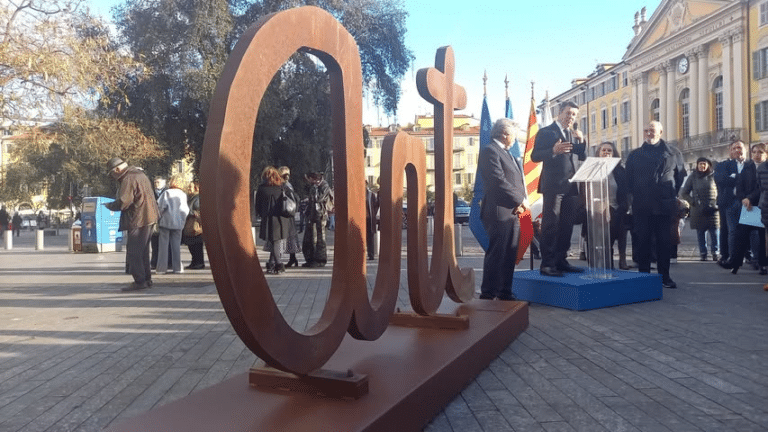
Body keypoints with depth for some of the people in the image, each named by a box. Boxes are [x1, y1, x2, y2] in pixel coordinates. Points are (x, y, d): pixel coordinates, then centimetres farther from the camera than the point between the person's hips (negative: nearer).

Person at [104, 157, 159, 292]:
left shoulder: (128, 179, -14)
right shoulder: (140, 174, 17)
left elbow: (122, 203, -19)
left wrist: (109, 205, -1)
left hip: (138, 220, -10)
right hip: (149, 219, 10)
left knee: (133, 252, -5)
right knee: (143, 251, 16)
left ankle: (140, 281, -5)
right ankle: (146, 279, 21)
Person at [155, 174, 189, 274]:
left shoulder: (166, 192, -4)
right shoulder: (183, 194, 2)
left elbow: (160, 205, -10)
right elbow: (185, 210, 0)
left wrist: (161, 216, 5)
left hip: (165, 222, -2)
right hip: (178, 223, 2)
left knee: (163, 244, 2)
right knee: (176, 245, 7)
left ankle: (162, 267, 1)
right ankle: (177, 267, 6)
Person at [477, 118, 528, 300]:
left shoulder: (505, 153, 22)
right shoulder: (490, 151, -9)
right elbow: (499, 181, -18)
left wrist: (519, 203, 3)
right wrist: (520, 200, -11)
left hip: (512, 212, 10)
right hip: (499, 212, -10)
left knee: (510, 255, 11)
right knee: (496, 255, -8)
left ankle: (505, 293, 19)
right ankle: (488, 295, -2)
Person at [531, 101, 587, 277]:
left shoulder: (573, 134, 19)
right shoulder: (545, 132, -1)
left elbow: (582, 157, 14)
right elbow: (535, 156, -9)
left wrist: (581, 141, -3)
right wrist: (553, 151, -24)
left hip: (570, 186, 7)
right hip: (553, 185, -7)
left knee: (566, 226, 8)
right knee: (550, 225, -8)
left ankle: (561, 261, 15)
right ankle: (547, 264, -8)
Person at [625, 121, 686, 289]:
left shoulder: (673, 153, 9)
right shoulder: (635, 155, 10)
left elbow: (681, 175, 12)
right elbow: (629, 179, 13)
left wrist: (672, 195, 6)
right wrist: (636, 195, 5)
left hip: (664, 206, 0)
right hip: (641, 206, 1)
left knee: (664, 242, 3)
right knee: (643, 242, 1)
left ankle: (664, 276, 10)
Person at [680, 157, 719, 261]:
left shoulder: (714, 176, 5)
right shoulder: (693, 177, 7)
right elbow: (683, 193, 11)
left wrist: (718, 202, 0)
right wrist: (692, 201, -1)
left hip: (713, 210, -1)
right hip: (698, 210, 1)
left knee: (714, 232, -1)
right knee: (700, 233, 2)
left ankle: (714, 253, 8)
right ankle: (703, 253, 8)